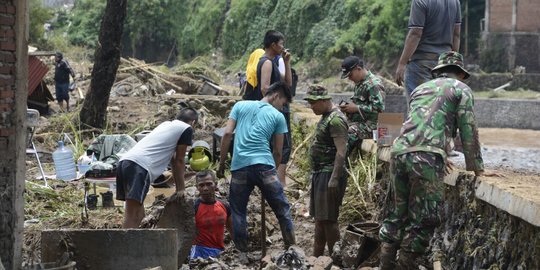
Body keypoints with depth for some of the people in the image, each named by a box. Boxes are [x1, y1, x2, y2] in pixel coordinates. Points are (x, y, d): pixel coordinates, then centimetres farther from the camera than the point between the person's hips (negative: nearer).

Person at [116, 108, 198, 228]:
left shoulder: (166, 124, 33)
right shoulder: (187, 129, 10)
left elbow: (173, 160, 42)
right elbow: (179, 160, 14)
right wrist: (181, 189, 23)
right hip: (140, 166, -9)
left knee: (138, 213, 12)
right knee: (132, 216, -16)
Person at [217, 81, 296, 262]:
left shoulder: (240, 106, 16)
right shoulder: (278, 116, 12)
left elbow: (227, 134, 6)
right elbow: (278, 152, 12)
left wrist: (221, 164, 12)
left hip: (239, 167, 2)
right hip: (264, 166, -2)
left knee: (238, 212, 12)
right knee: (283, 210, 8)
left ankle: (242, 254, 11)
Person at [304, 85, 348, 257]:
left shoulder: (336, 120, -16)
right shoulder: (326, 117, 15)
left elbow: (341, 151, -22)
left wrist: (334, 178, -27)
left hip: (329, 174, -10)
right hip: (320, 173, 10)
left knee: (328, 218, -9)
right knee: (319, 217, 14)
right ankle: (317, 256, 21)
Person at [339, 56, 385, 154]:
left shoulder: (374, 84, -14)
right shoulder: (359, 82, 17)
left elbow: (379, 107, -23)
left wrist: (356, 108, -18)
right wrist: (346, 106, 9)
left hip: (368, 125, -10)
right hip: (356, 122, 10)